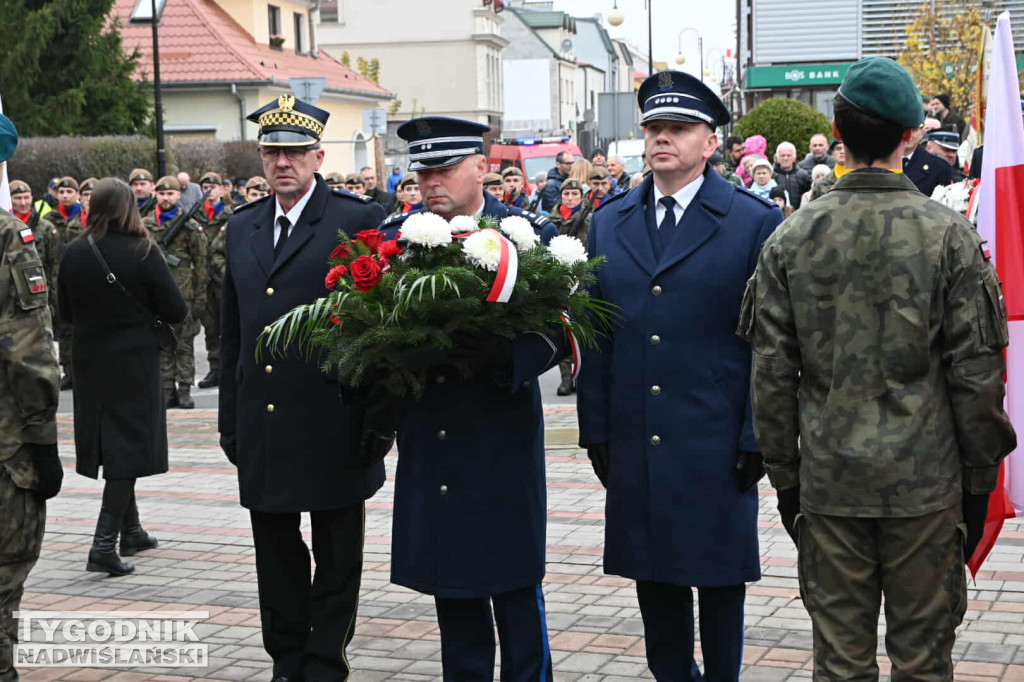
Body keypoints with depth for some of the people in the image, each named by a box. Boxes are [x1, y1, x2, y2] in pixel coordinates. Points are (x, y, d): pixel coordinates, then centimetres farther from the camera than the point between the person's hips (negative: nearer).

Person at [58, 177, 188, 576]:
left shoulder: (73, 254, -3)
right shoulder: (143, 252, -15)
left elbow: (66, 312, 8)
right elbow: (176, 312, -11)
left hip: (89, 362, 5)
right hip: (134, 363, -5)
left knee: (111, 448, 17)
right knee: (129, 449, 0)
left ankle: (131, 531, 30)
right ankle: (104, 546, -8)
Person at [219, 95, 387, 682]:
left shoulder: (359, 219, -5)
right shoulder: (242, 228, 13)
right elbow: (233, 332, 17)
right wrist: (230, 422, 14)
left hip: (332, 427, -5)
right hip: (262, 428, 5)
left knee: (337, 556, 6)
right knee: (276, 552, 13)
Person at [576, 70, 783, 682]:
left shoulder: (755, 223, -3)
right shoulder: (609, 224, 10)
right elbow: (596, 338, 11)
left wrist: (757, 440, -9)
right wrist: (596, 432, 6)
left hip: (717, 445, -4)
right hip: (635, 445, 4)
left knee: (719, 575, 6)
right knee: (653, 574, 12)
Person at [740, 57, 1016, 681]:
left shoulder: (790, 240, -2)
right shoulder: (950, 235, -7)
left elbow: (772, 376, 0)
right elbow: (977, 372, -6)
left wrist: (785, 477, 10)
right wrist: (980, 479, 5)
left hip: (828, 483, 2)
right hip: (926, 485, -1)